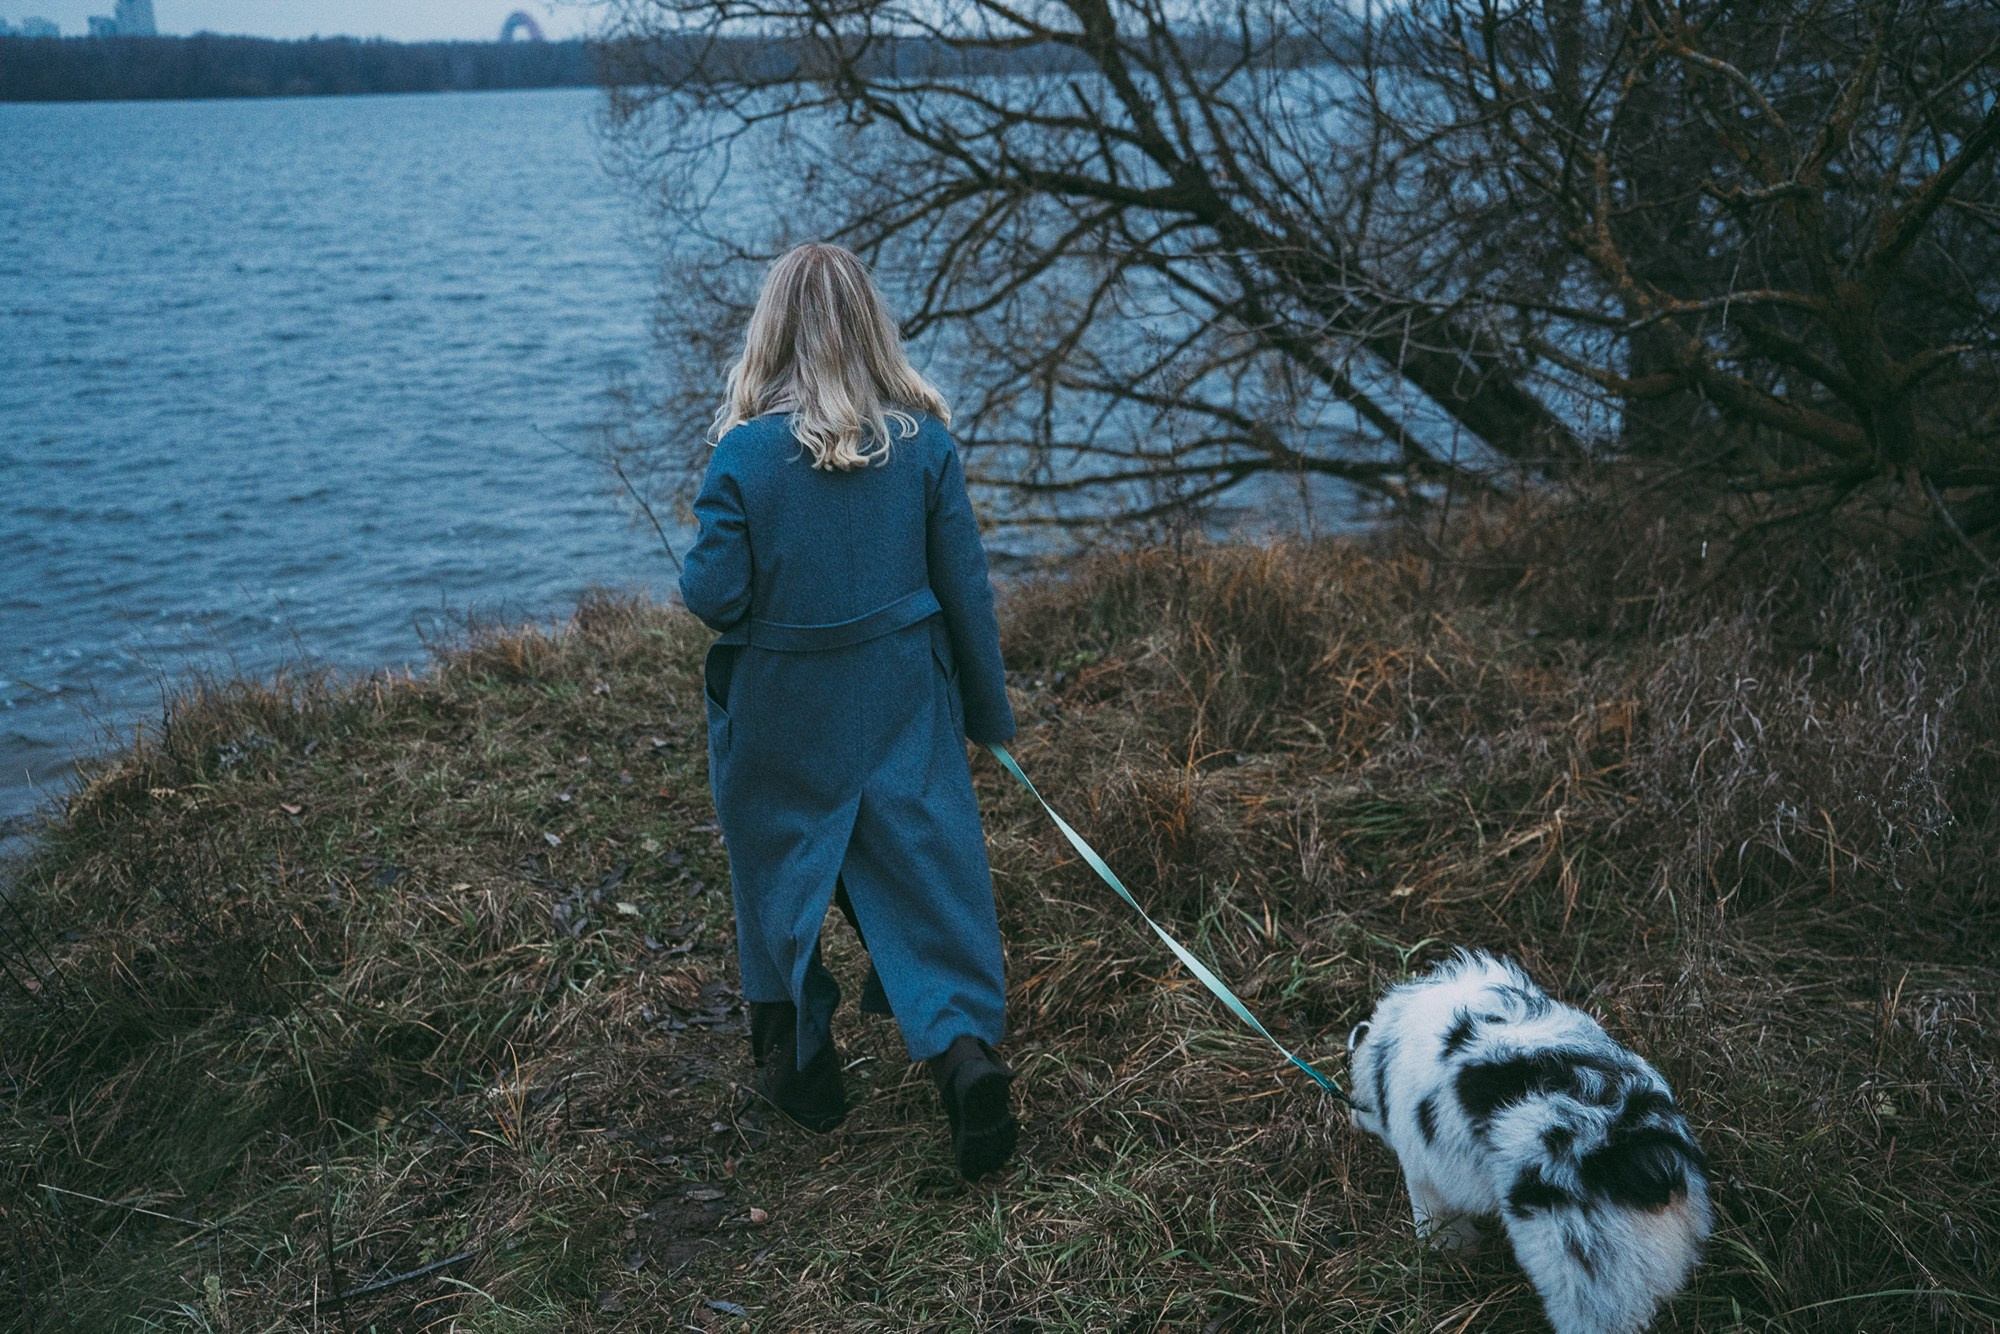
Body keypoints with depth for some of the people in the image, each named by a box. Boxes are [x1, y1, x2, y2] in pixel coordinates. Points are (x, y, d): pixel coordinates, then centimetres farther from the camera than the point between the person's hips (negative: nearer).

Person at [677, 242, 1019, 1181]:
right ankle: (966, 1050, -10)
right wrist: (988, 710, 9)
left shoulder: (745, 452, -14)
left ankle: (800, 1065, 27)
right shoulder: (924, 442, -6)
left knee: (780, 879, 17)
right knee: (927, 875, 8)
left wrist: (694, 574, 10)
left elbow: (715, 594, -14)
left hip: (780, 716, -1)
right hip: (902, 708, 1)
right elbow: (966, 590, -2)